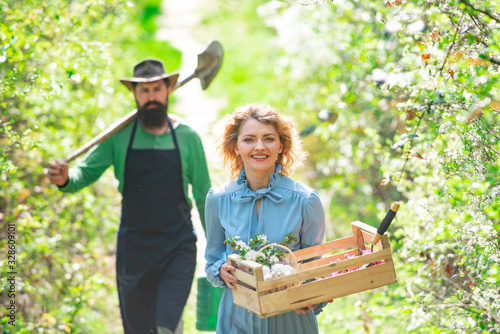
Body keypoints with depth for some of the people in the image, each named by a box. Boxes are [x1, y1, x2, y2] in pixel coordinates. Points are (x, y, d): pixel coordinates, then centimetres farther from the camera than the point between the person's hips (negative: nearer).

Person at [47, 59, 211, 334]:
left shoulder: (187, 137, -1)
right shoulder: (119, 136, -2)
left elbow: (203, 195, 6)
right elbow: (86, 172, -5)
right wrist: (65, 179, -29)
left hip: (178, 246, -1)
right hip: (133, 247, 1)